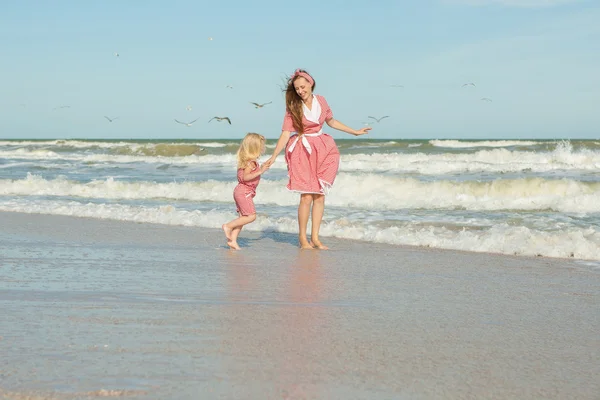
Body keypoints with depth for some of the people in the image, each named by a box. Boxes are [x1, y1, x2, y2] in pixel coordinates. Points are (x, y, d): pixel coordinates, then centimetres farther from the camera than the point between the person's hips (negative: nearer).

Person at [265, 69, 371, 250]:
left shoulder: (321, 101, 3)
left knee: (320, 196, 3)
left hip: (322, 150, 4)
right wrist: (273, 157, -17)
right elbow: (285, 134, -9)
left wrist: (355, 132, 24)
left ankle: (315, 237, 10)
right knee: (306, 197, -8)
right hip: (302, 152, -4)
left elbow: (331, 121, 19)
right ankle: (302, 238, 4)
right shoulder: (293, 107, -6)